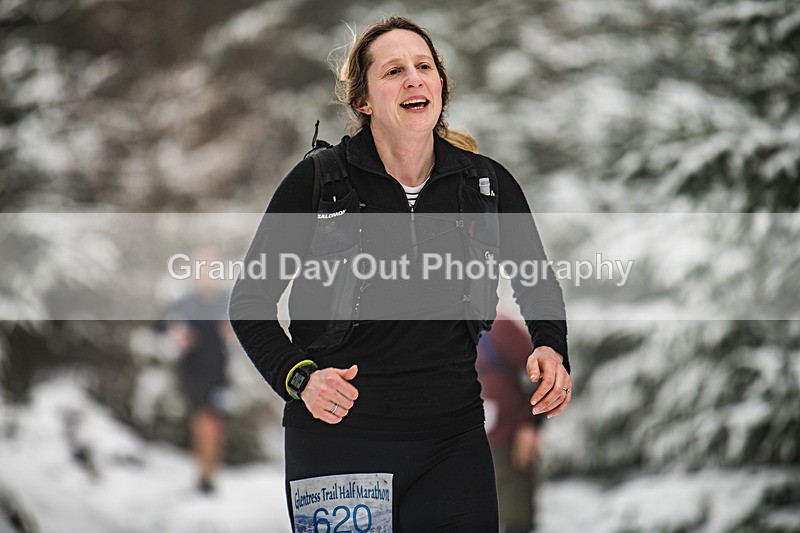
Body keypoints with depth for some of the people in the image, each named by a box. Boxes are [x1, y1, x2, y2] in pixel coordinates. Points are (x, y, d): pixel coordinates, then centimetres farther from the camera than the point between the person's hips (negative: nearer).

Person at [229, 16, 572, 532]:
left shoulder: (489, 184, 3)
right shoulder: (316, 182, -5)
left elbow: (538, 285, 18)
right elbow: (250, 301, 1)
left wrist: (550, 350, -2)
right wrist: (298, 377, -14)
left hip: (454, 439, 2)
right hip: (336, 439, -2)